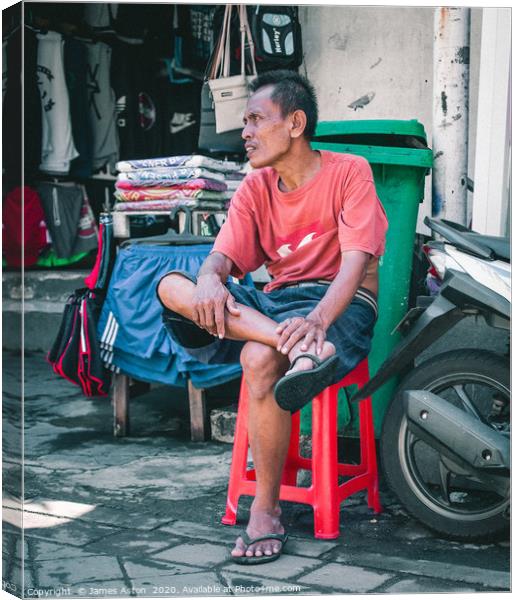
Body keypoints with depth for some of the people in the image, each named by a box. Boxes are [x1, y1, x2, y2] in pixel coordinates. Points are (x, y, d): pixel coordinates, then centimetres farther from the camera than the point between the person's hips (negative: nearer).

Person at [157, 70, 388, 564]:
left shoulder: (348, 172, -4)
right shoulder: (255, 188, 11)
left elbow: (356, 260, -17)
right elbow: (223, 256, 0)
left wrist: (318, 318, -37)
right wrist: (209, 280, -27)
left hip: (341, 303, -5)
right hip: (275, 302, 6)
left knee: (260, 359, -37)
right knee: (171, 286, -20)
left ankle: (266, 511, -25)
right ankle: (299, 347, -40)